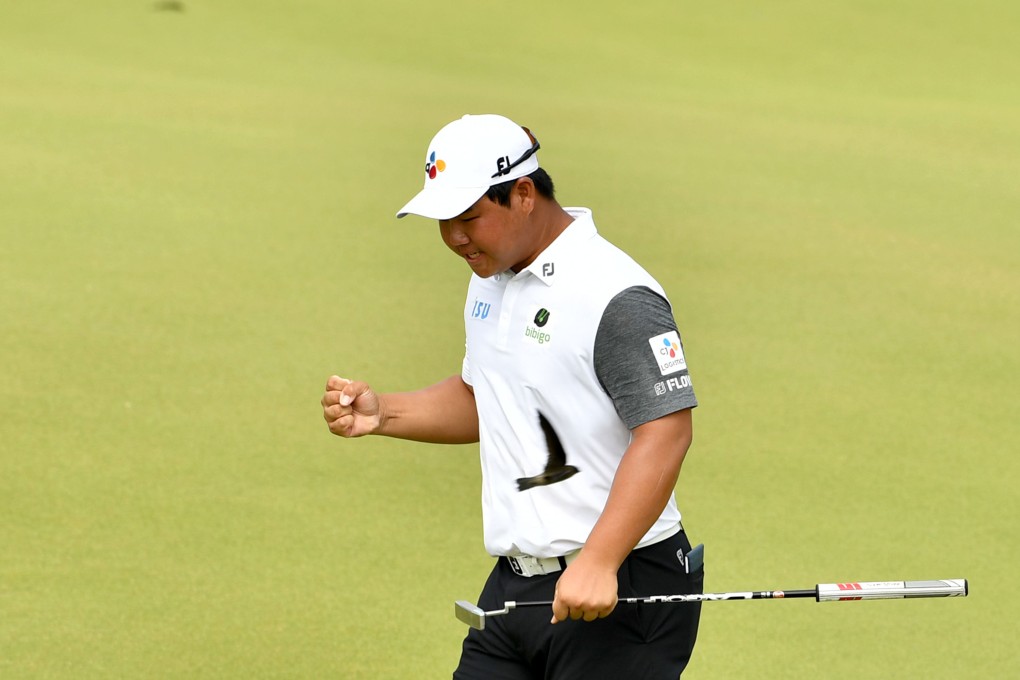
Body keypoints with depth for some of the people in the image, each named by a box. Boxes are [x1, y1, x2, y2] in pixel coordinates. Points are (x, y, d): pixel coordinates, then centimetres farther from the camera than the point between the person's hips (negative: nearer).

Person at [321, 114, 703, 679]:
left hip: (616, 591, -9)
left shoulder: (617, 297, -17)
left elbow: (666, 431, -24)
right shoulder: (490, 278, 13)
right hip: (514, 584, 9)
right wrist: (382, 413, 10)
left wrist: (598, 562, -30)